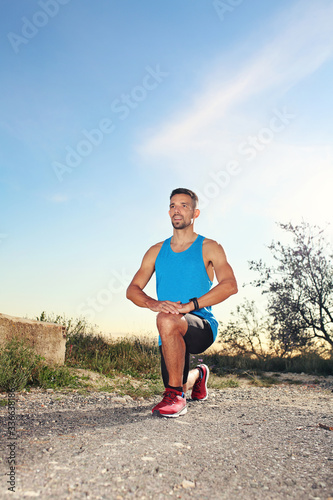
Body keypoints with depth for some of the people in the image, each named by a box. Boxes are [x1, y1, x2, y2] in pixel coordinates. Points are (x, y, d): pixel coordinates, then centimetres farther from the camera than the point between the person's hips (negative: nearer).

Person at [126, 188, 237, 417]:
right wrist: (153, 303, -20)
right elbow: (132, 290, 3)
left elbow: (230, 285, -17)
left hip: (202, 325, -5)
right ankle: (199, 374, 51)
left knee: (167, 320, -36)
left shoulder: (209, 248, -1)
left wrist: (190, 305, -28)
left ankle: (176, 396, -19)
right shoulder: (156, 251, 10)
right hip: (172, 334, 5)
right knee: (179, 386, 14)